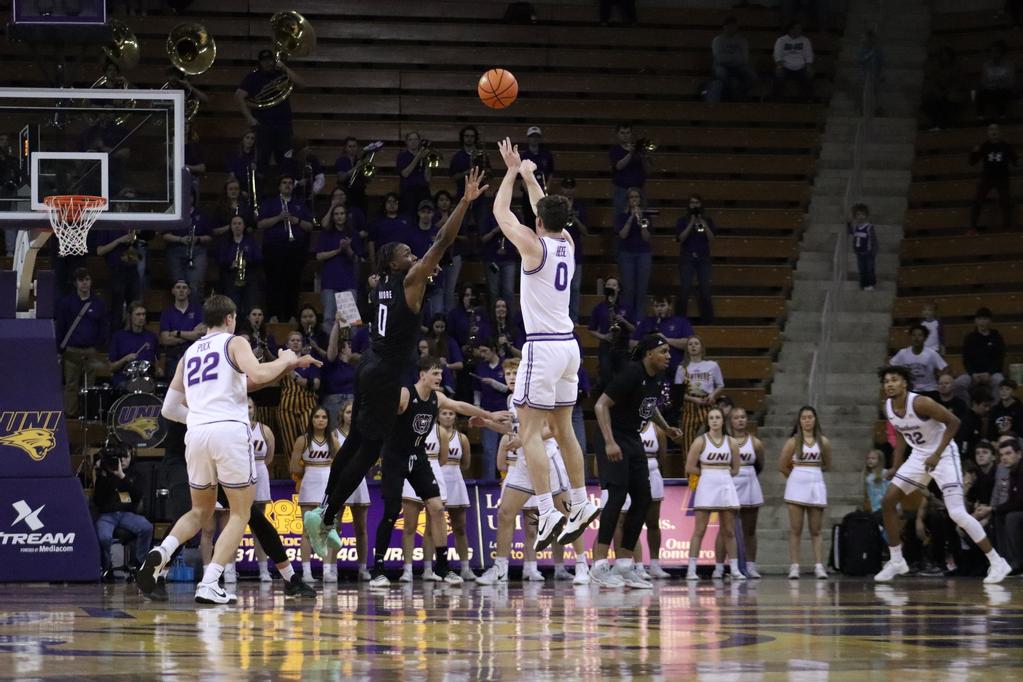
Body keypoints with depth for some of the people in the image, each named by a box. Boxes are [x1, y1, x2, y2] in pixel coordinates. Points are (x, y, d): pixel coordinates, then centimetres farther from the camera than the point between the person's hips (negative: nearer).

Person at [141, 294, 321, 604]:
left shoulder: (189, 353, 23)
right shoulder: (234, 343, 7)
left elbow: (169, 408, 25)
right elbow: (257, 375, -13)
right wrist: (285, 361, 5)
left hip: (196, 434, 5)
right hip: (230, 430, -5)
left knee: (200, 512, 22)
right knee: (241, 512, 7)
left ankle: (161, 552, -7)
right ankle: (209, 584, -9)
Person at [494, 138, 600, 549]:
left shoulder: (534, 246, -11)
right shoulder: (567, 243, 7)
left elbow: (500, 212, 2)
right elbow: (545, 208, 26)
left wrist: (514, 173, 13)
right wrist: (523, 172, 31)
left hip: (542, 347, -8)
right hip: (569, 345, 8)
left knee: (530, 433, -8)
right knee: (563, 429, 16)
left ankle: (547, 513, -18)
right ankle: (581, 505, 20)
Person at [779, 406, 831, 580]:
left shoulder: (823, 442, 5)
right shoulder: (793, 442, -1)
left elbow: (827, 465, 15)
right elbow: (782, 466, 1)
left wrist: (811, 470, 11)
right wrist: (797, 473, 10)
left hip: (816, 485, 2)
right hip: (797, 485, -2)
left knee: (816, 531, 3)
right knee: (795, 530, -3)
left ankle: (819, 566, 0)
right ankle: (794, 567, -4)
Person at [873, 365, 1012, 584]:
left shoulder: (920, 403, -25)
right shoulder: (888, 408, -2)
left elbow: (953, 422, -21)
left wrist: (937, 455, -25)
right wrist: (896, 467, 10)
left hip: (944, 455, -8)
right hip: (919, 456, 8)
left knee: (957, 513, -17)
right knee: (888, 502, 3)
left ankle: (997, 563, -10)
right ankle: (896, 561, 15)